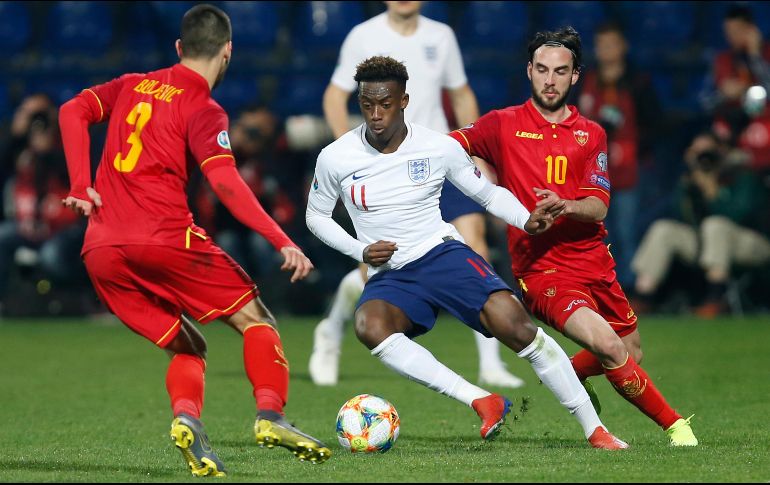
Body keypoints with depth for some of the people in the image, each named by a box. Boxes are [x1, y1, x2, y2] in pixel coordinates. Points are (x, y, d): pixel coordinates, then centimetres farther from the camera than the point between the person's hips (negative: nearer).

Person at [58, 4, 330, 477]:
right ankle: (270, 415, -14)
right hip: (164, 239, -6)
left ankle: (187, 419, -12)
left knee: (186, 348, 16)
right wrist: (283, 242, -18)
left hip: (100, 252, 6)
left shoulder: (133, 86, 18)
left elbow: (72, 111, 11)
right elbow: (225, 181, -14)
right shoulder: (203, 110, -1)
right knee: (254, 318, 6)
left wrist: (81, 186, 7)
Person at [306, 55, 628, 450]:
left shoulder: (439, 148, -3)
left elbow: (489, 194, 9)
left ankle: (594, 429, -12)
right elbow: (316, 215, 12)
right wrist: (361, 251, -5)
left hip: (442, 253, -1)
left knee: (514, 325, -25)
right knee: (369, 327, -35)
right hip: (388, 276, 1)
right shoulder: (335, 158, -3)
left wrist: (526, 220, -11)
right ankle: (482, 402, -33)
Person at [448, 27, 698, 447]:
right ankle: (673, 424, -9)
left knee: (632, 353, 15)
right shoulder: (504, 125, 1)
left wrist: (564, 206, -23)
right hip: (541, 268, -5)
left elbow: (598, 207, -1)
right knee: (607, 345, -24)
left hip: (594, 263, 5)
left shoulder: (591, 134, 9)